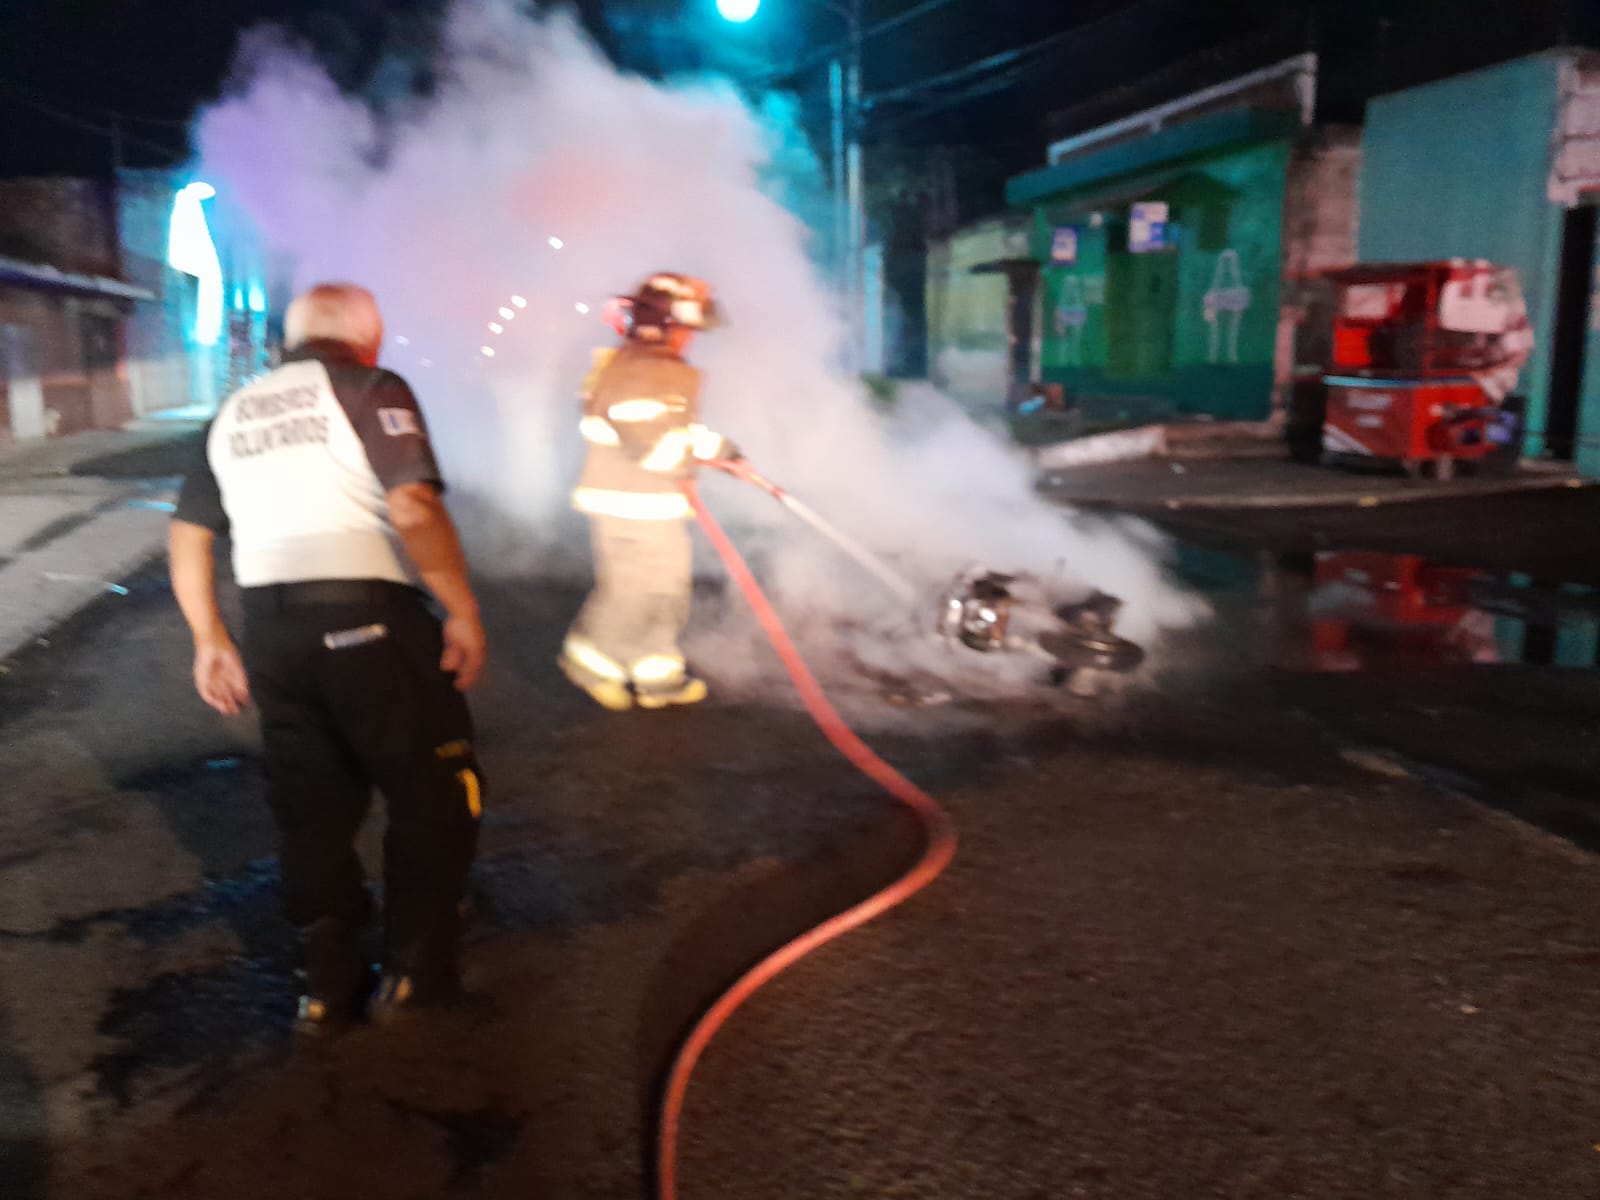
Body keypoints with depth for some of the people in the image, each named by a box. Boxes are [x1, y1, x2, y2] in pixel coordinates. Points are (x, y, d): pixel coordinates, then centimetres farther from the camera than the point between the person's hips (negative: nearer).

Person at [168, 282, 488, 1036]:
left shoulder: (236, 411, 17)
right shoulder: (371, 390, -3)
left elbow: (187, 534, 17)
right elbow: (414, 509, -18)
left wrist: (209, 639, 22)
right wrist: (463, 611, -11)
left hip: (267, 627, 6)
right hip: (364, 618, -6)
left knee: (313, 810, 16)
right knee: (435, 795, 10)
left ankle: (328, 987, 24)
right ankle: (413, 973, 16)